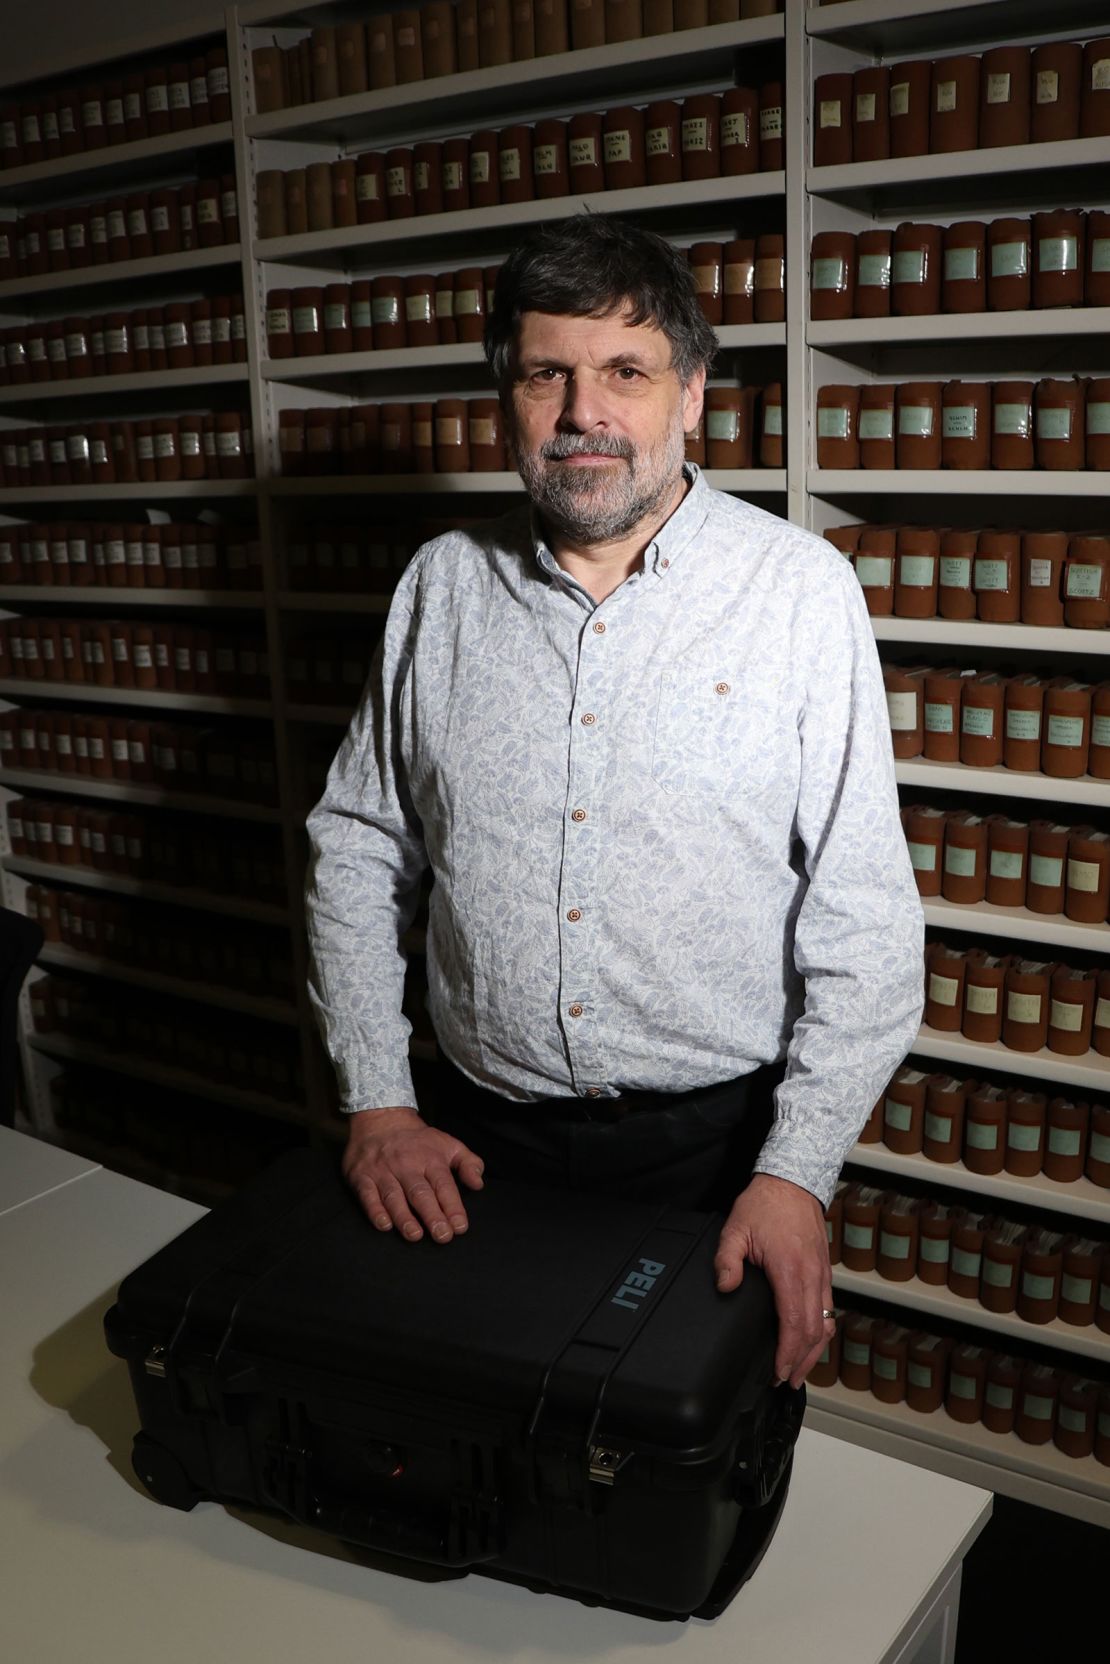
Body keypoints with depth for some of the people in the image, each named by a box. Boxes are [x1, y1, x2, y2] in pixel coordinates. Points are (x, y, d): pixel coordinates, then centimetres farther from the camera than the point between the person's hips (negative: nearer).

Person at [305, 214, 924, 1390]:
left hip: (719, 1137, -2)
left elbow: (865, 921, -10)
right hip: (483, 1138, 3)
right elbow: (356, 849, 5)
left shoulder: (799, 587, -8)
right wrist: (378, 1103, -1)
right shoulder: (444, 584, 1)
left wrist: (797, 1173, -16)